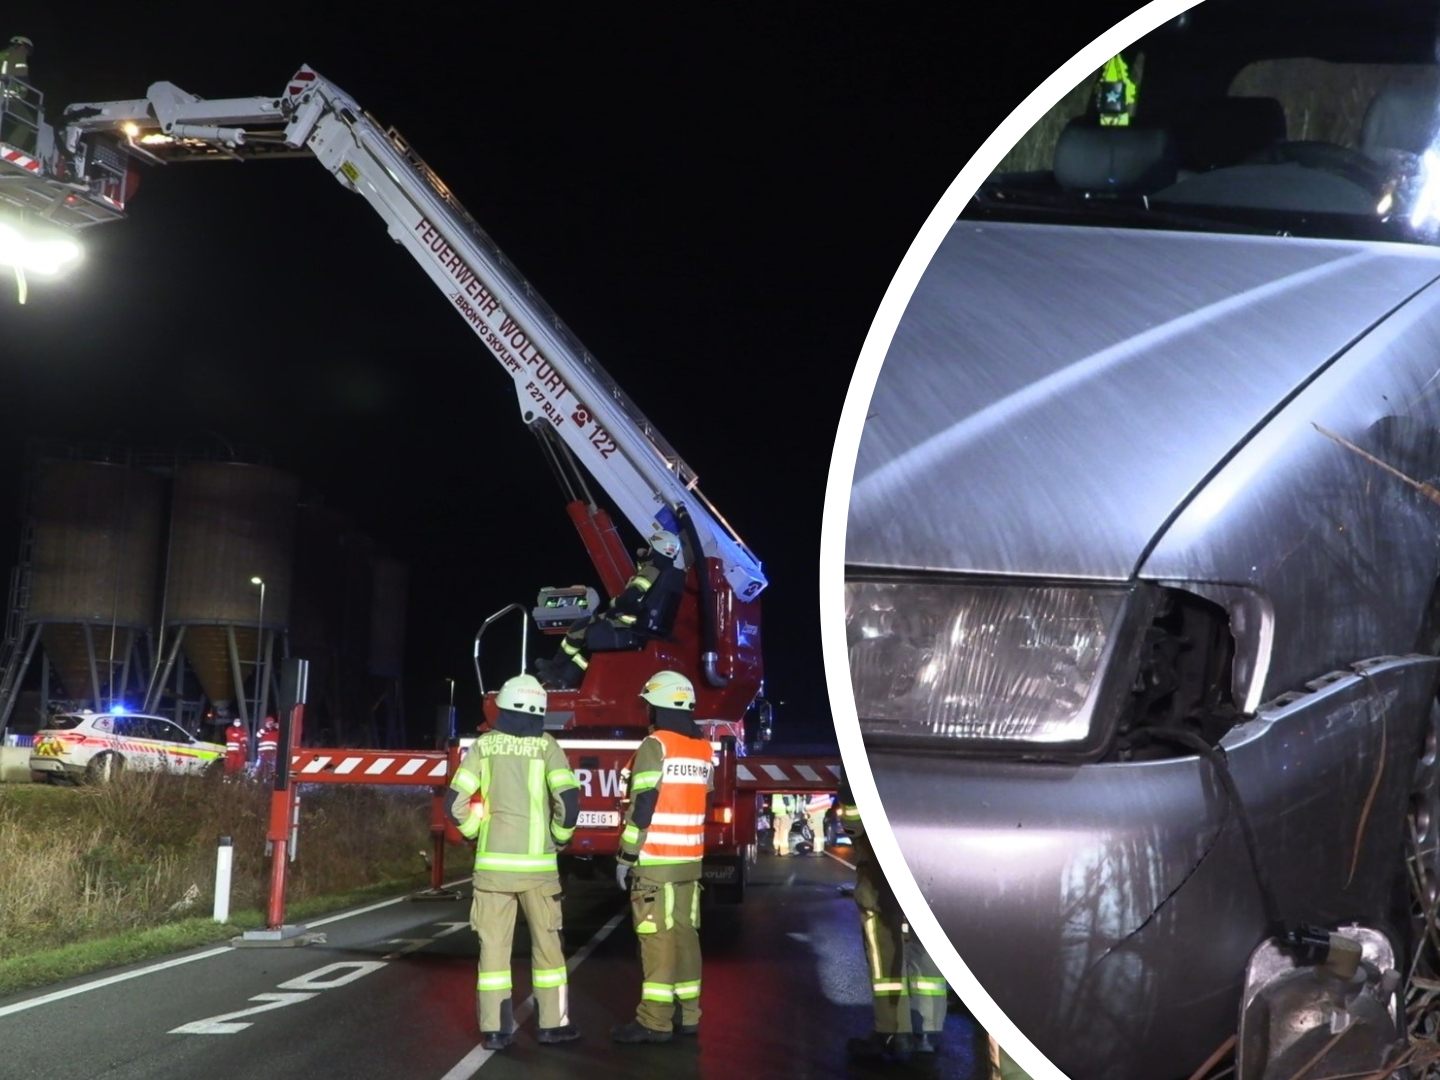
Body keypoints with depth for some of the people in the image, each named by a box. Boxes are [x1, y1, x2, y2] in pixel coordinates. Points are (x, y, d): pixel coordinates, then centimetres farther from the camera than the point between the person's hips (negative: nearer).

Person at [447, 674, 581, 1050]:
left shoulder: (483, 745, 2)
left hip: (493, 862, 1)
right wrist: (560, 837, 5)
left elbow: (457, 803, -4)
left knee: (493, 944, 4)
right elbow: (568, 798, -13)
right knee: (546, 943, 10)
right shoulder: (546, 745, -3)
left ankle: (494, 1029, 4)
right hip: (537, 863, -1)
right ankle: (553, 1023, 14)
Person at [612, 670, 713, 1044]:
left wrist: (626, 857, -9)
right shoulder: (704, 750, 12)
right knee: (685, 935, 10)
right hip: (689, 859, 7)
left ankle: (655, 1021, -5)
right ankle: (688, 1015, 13)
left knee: (657, 938, -6)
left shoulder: (656, 745, -10)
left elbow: (643, 805, -14)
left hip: (656, 860, -7)